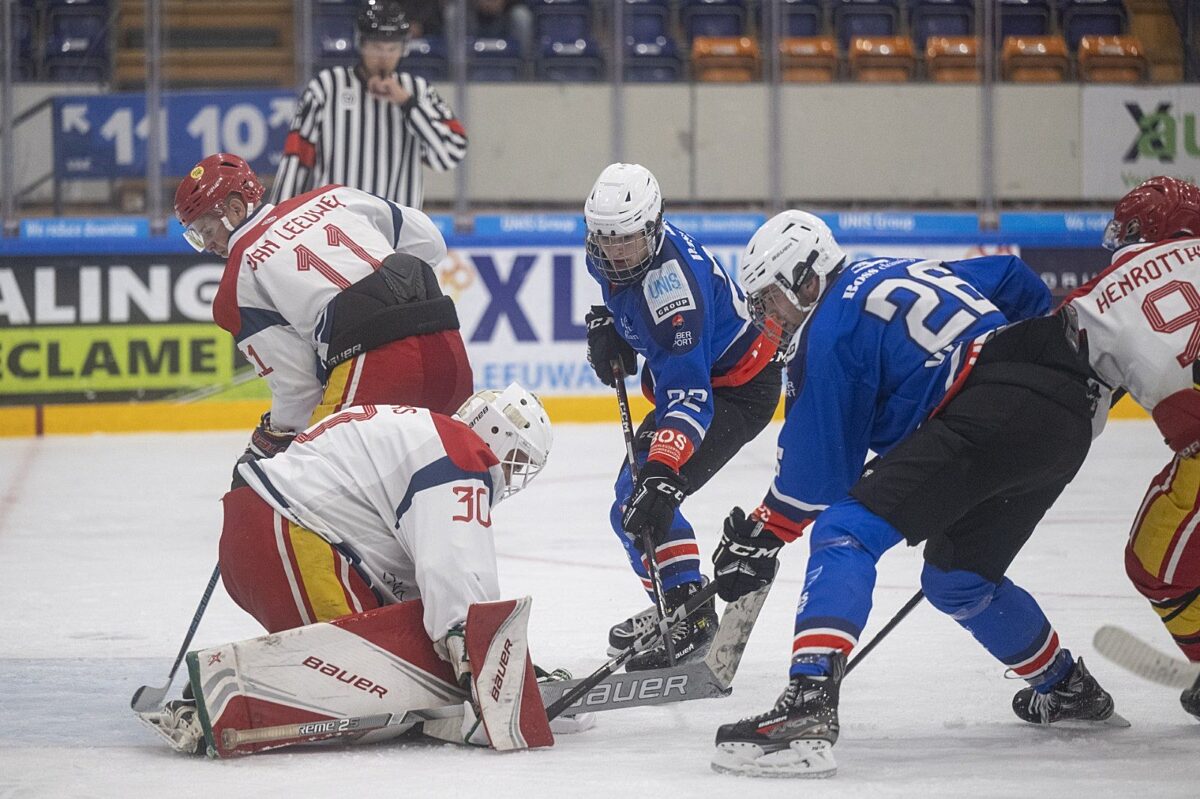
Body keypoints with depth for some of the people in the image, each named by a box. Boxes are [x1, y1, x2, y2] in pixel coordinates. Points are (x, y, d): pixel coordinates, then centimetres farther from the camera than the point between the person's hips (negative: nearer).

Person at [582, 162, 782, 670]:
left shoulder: (671, 288, -37)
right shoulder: (610, 254, -11)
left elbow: (689, 395, -44)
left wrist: (662, 473, -53)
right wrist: (604, 323, 1)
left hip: (738, 390, -10)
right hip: (687, 376, 10)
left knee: (641, 502, -22)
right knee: (634, 485, 19)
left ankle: (689, 617, -22)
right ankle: (668, 607, 32)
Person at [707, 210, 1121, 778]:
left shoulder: (830, 329, 2)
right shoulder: (906, 274, 27)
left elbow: (819, 470, 2)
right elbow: (1016, 281, 31)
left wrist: (760, 534, 14)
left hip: (991, 410, -9)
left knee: (846, 533, -14)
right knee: (957, 578, 29)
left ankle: (807, 707, -33)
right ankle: (1068, 690, 45)